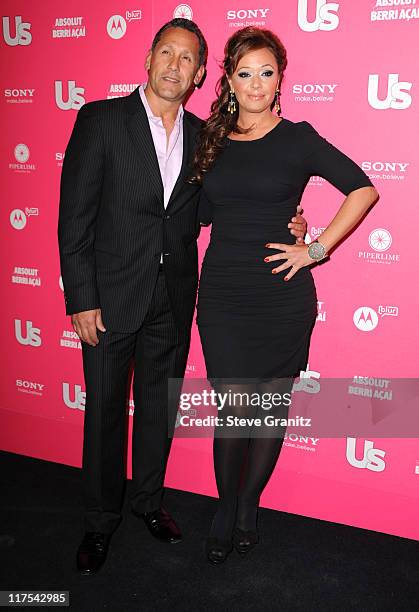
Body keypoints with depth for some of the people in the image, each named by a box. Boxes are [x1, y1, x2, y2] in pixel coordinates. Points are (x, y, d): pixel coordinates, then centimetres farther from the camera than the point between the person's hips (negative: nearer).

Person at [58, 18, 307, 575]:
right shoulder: (101, 119, -8)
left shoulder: (201, 134, 4)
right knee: (105, 410, 9)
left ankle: (148, 498, 40)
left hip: (174, 299, 4)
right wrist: (81, 300, -13)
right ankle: (101, 519, 29)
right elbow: (75, 217, -10)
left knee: (160, 407, 17)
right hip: (111, 295, -3)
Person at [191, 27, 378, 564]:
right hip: (222, 295, 2)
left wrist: (316, 249, -5)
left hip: (281, 297, -1)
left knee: (270, 409, 9)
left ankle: (246, 510, 31)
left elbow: (363, 189, 0)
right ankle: (226, 512, 23)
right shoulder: (212, 140, 9)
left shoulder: (297, 138, 0)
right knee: (234, 410, -1)